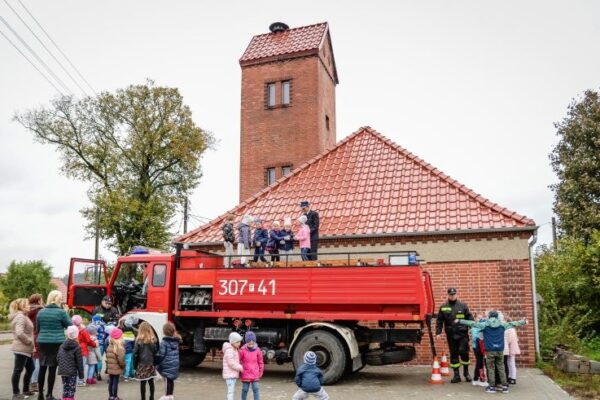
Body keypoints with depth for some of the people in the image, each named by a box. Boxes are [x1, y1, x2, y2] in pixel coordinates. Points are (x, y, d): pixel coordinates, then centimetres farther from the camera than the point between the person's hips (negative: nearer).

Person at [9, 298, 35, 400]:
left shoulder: (23, 316, 15)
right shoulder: (20, 317, -17)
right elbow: (19, 333, -28)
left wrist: (30, 343, 15)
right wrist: (29, 341, -17)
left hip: (25, 349, 10)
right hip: (21, 349, -10)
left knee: (30, 368, 16)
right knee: (18, 370, -1)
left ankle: (25, 390, 26)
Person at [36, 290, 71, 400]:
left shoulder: (41, 312, 6)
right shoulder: (61, 312, -8)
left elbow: (37, 329, 16)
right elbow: (70, 326, 1)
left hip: (42, 342, 5)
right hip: (57, 343, -5)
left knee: (42, 368, 13)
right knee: (52, 369, 1)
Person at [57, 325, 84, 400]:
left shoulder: (62, 346, 5)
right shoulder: (77, 347, -11)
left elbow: (58, 358, 10)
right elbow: (79, 362, -9)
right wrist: (81, 373, -2)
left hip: (62, 371, 5)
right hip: (72, 372, -5)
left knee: (65, 388, 15)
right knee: (71, 389, 0)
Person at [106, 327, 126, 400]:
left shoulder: (109, 346, 6)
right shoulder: (120, 348, -19)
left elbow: (107, 357, 11)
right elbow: (121, 359, -23)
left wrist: (108, 365, 19)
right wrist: (123, 366, -6)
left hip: (110, 368, 7)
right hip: (117, 369, -7)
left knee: (111, 382, 15)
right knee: (115, 382, 0)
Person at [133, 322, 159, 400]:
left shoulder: (139, 340, -10)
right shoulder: (153, 339, -3)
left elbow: (135, 353, -8)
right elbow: (155, 351, 0)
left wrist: (135, 365, 1)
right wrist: (154, 362, 10)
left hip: (142, 364, -3)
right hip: (150, 364, 3)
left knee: (142, 383, 3)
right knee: (151, 382, 14)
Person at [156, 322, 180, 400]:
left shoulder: (164, 342, -14)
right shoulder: (176, 341, 6)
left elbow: (161, 354, -13)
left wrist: (158, 364, -2)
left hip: (167, 364, -6)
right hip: (175, 364, 6)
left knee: (167, 380, 3)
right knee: (171, 380, 14)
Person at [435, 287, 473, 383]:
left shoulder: (463, 306, 2)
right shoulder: (443, 307, 4)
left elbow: (469, 318, 2)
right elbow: (439, 321, 6)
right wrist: (438, 332, -1)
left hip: (462, 334, -2)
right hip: (451, 335, 2)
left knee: (463, 352, -6)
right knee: (453, 355, 7)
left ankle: (466, 372, 17)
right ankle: (456, 375, 16)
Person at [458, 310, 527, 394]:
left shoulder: (485, 324, -2)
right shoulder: (502, 325, 6)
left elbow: (472, 323, -4)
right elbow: (513, 324, 19)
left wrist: (460, 321, 0)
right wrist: (523, 322, 35)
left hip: (490, 350, -2)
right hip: (500, 350, 2)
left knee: (491, 368, 5)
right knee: (501, 368, 12)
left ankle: (492, 387, 5)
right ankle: (505, 386, 13)